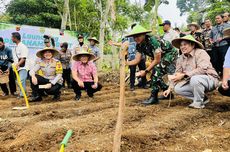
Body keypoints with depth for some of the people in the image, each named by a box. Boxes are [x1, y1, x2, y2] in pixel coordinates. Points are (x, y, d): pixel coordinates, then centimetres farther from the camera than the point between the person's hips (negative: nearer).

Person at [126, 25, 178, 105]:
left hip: (170, 54, -9)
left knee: (156, 70, -27)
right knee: (156, 75, 8)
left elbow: (157, 60, -27)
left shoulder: (153, 41, -31)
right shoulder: (139, 45, -6)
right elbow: (137, 60, -6)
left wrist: (146, 71, -27)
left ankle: (154, 97, -21)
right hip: (162, 57, 9)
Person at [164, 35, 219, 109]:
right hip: (192, 81, 7)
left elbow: (202, 69, -30)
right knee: (177, 88, -11)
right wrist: (170, 88, -8)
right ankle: (203, 98, 4)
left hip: (210, 79, -7)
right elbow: (176, 74, 4)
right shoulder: (181, 58, 5)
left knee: (195, 79, -36)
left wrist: (183, 75, -31)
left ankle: (198, 102, -12)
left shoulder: (200, 53, -16)